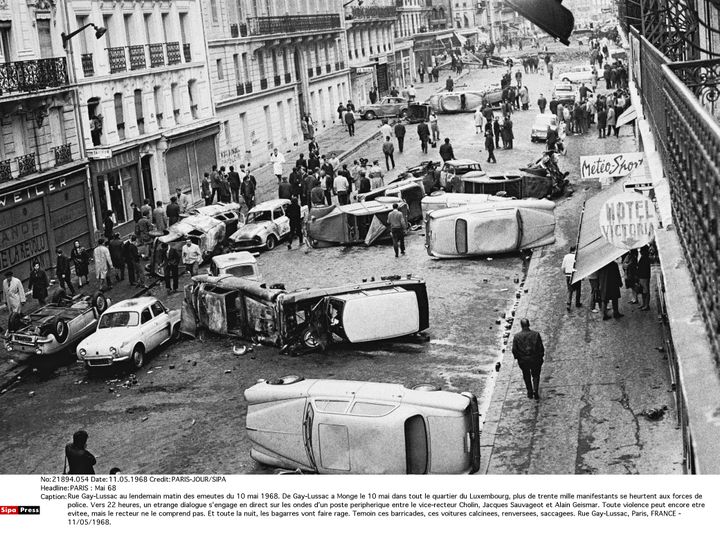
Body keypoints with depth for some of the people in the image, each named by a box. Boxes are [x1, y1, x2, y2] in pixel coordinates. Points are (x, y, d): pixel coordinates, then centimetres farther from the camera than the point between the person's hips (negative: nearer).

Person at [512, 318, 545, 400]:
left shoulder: (517, 336, -11)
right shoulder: (535, 334, -12)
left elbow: (514, 350, -6)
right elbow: (541, 347, -7)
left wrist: (517, 357, 11)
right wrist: (541, 356, 7)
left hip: (523, 360, 0)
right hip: (535, 359, 0)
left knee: (526, 376, 20)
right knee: (536, 375, 17)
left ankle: (530, 393, 27)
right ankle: (535, 391, 1)